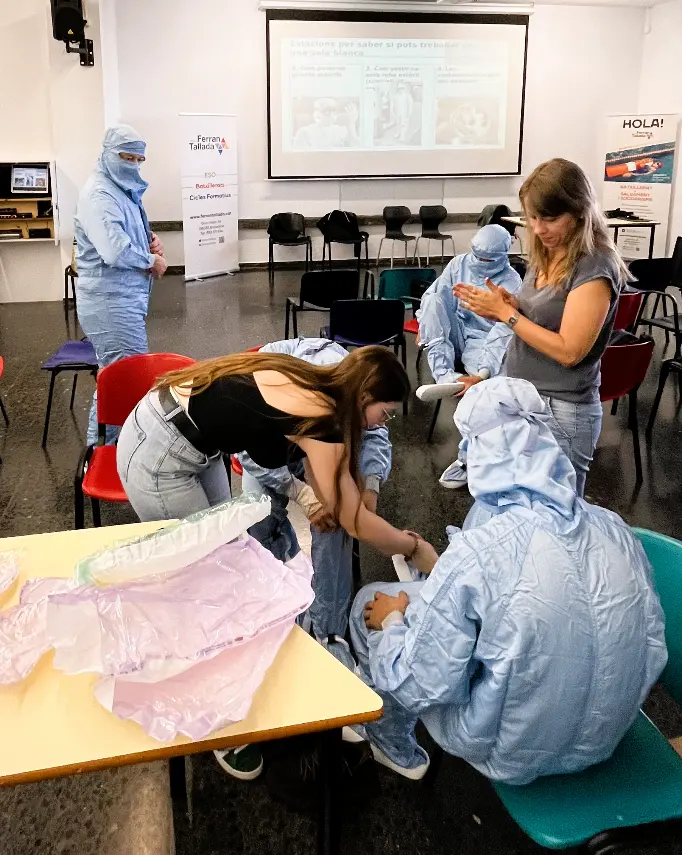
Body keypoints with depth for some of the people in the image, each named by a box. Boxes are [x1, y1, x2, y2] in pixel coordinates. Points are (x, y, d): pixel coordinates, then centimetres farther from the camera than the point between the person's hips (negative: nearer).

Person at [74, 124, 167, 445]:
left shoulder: (123, 189, 14)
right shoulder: (99, 194, -18)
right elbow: (115, 250, -31)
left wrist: (151, 239, 4)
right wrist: (152, 261, -14)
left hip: (122, 296, 11)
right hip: (111, 300, -11)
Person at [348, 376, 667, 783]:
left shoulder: (477, 553, -29)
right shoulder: (616, 529, -13)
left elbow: (418, 687, -21)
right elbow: (653, 651, -1)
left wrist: (391, 621, -2)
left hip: (513, 754, -5)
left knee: (371, 603, 9)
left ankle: (396, 750, 33)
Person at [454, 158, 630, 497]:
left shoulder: (595, 268, -19)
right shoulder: (546, 255, 5)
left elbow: (568, 351, -23)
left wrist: (505, 312, -20)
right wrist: (505, 303, -5)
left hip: (561, 412, -8)